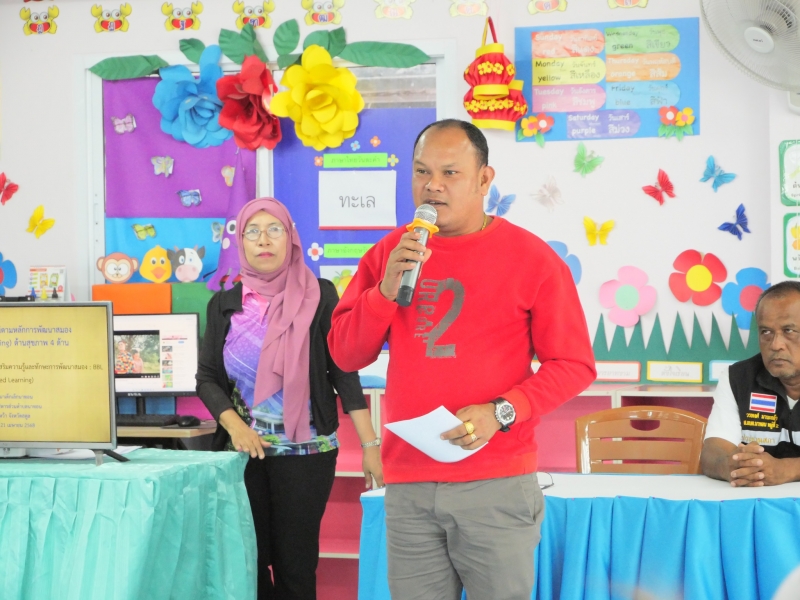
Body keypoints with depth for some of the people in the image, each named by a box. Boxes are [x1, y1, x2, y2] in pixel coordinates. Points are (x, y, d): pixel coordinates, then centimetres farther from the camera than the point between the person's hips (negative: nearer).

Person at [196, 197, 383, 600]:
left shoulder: (318, 297, -4)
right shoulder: (224, 305, 4)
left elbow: (344, 373, -5)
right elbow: (207, 377, 3)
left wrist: (370, 444, -11)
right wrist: (234, 425, -15)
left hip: (305, 452, -2)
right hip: (244, 450, 3)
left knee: (295, 562, 3)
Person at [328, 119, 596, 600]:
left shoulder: (531, 258, -3)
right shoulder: (388, 254, 9)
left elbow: (573, 365, -2)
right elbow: (346, 355, 8)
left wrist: (501, 412, -16)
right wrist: (387, 288, -8)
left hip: (497, 485, -3)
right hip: (407, 485, 3)